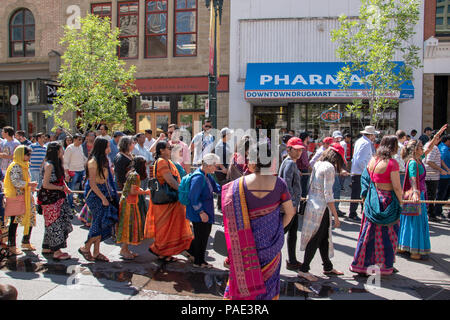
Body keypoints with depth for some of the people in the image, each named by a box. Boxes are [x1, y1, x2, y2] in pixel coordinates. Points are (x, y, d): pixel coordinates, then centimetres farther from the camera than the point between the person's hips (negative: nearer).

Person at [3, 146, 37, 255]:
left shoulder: (24, 166, 15)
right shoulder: (15, 166, -14)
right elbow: (16, 182, -23)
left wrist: (31, 187, 8)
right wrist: (29, 184, -19)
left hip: (25, 197, 9)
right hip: (16, 198, -9)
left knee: (30, 218, 10)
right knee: (14, 222, -1)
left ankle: (26, 242, 24)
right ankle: (12, 246, 10)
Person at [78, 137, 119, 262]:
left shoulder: (104, 160, 12)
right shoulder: (93, 162, -15)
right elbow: (92, 183, -17)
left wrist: (110, 195, 10)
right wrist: (103, 198, -16)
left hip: (104, 192, 8)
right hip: (94, 194, -8)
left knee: (99, 224, 9)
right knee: (101, 222, -8)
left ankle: (96, 252, 16)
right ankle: (85, 248, 10)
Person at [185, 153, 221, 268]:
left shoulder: (207, 175, 5)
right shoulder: (198, 178, -25)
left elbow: (215, 186, 14)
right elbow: (193, 198, -25)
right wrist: (201, 212, -22)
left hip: (206, 211, 10)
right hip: (198, 213, -10)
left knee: (205, 234, 20)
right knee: (201, 237, 3)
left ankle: (192, 250, 39)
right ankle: (199, 262, 19)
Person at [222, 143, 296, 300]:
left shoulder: (239, 184, -16)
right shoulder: (279, 183, -13)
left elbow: (231, 213, -10)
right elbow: (290, 212, -4)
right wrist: (279, 228, 11)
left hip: (248, 240, -1)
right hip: (272, 240, 1)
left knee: (243, 277, 18)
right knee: (268, 276, 20)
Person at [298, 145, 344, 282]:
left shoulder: (318, 164, 9)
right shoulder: (329, 167, -17)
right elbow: (328, 194, -20)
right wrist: (336, 216, -15)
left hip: (312, 204, 9)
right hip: (321, 208, -9)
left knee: (324, 237, 19)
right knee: (315, 240, 2)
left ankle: (328, 267, 32)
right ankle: (304, 270, 12)